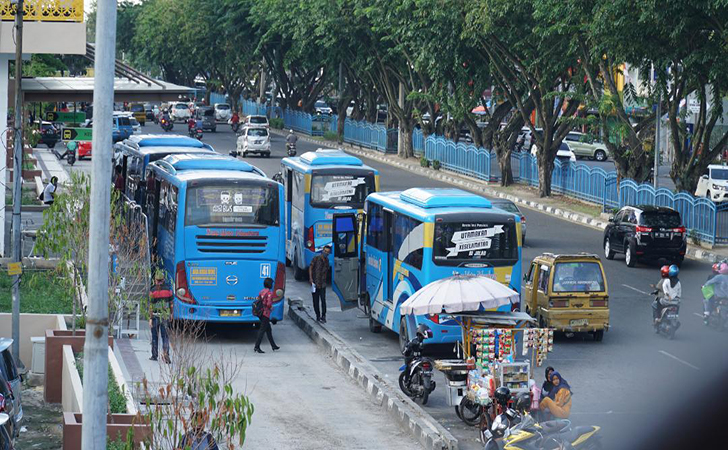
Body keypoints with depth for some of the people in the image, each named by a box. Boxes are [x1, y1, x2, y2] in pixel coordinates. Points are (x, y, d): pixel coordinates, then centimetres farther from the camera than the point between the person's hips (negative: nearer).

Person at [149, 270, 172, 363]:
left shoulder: (153, 291, -10)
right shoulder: (168, 290, -1)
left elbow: (151, 305, -11)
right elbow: (171, 303, 4)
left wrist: (150, 318, -10)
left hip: (155, 316, -2)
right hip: (165, 316, 2)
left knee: (155, 336, 9)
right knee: (165, 336, 4)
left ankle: (154, 355, 14)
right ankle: (166, 354, -10)